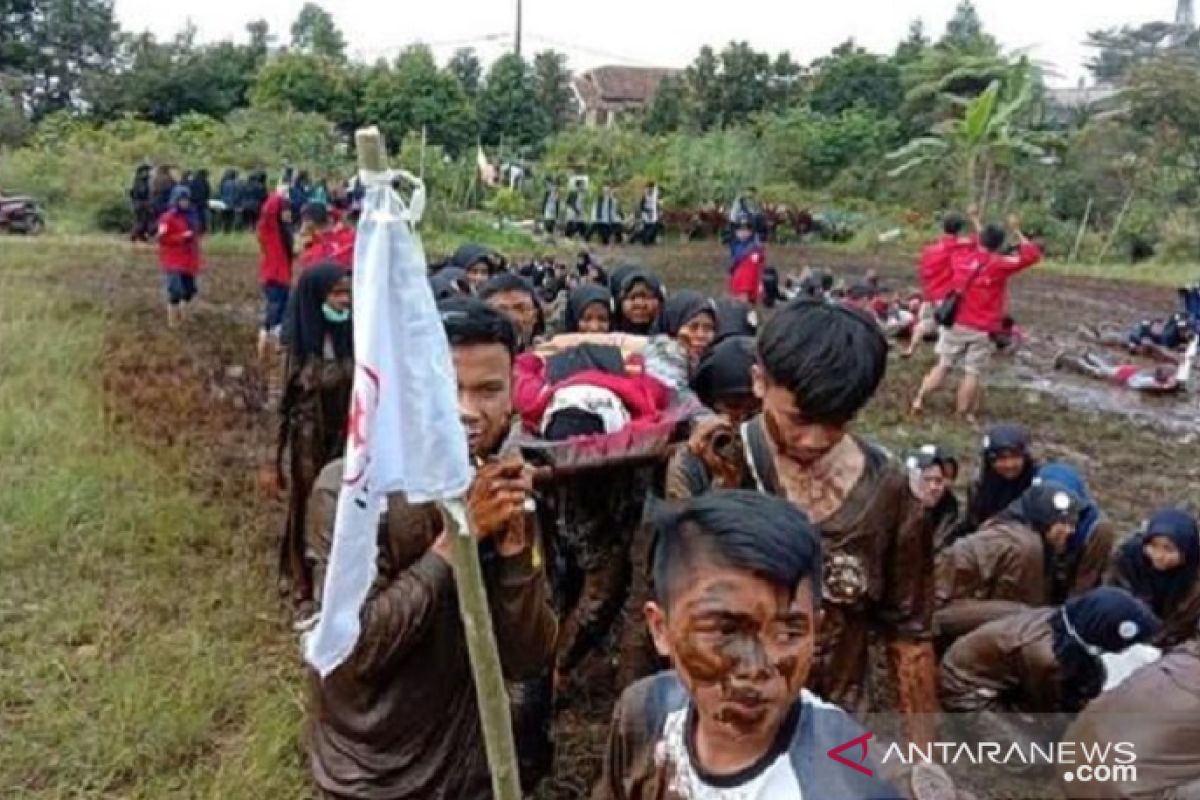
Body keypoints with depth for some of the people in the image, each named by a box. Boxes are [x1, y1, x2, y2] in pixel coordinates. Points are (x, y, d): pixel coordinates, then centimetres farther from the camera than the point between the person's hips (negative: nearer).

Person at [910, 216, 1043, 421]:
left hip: (956, 323, 4)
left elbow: (966, 247, 25)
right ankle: (964, 414, 11)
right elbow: (1032, 254, -5)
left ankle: (919, 399, 13)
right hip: (982, 330, -4)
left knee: (943, 365, 15)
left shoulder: (961, 257, 0)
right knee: (973, 373, 5)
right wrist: (1016, 231, 1)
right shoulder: (1000, 265, -11)